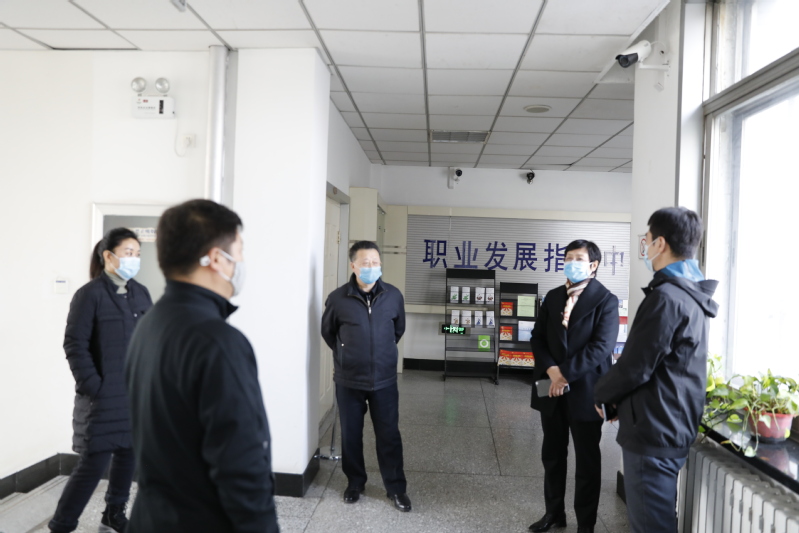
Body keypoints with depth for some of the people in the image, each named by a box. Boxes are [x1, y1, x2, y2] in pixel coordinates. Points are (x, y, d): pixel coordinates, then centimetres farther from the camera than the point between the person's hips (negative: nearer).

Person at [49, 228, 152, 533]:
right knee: (94, 463, -1)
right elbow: (75, 345, -11)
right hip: (105, 396, -6)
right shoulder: (90, 294, -8)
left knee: (128, 455, 14)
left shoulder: (141, 293, 8)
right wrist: (94, 388, -14)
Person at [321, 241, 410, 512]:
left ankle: (396, 488, 26)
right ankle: (355, 482, 35)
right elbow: (328, 332, 8)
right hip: (348, 381, 0)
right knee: (351, 435, 14)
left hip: (384, 380, 1)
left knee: (389, 435, 9)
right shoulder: (338, 298, -10)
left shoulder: (393, 296, -5)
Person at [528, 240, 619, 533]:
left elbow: (601, 347, -17)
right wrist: (551, 371, -11)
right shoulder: (553, 297, 8)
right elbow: (538, 338, 5)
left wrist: (565, 373, -18)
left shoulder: (606, 300, -8)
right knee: (552, 454, 15)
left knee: (587, 459, 9)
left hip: (585, 390, -5)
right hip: (552, 387, 5)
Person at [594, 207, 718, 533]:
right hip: (675, 427, 10)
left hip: (653, 430, -10)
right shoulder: (692, 295, 10)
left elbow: (635, 366, -22)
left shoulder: (666, 297, -22)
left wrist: (602, 394, -3)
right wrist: (621, 399, 12)